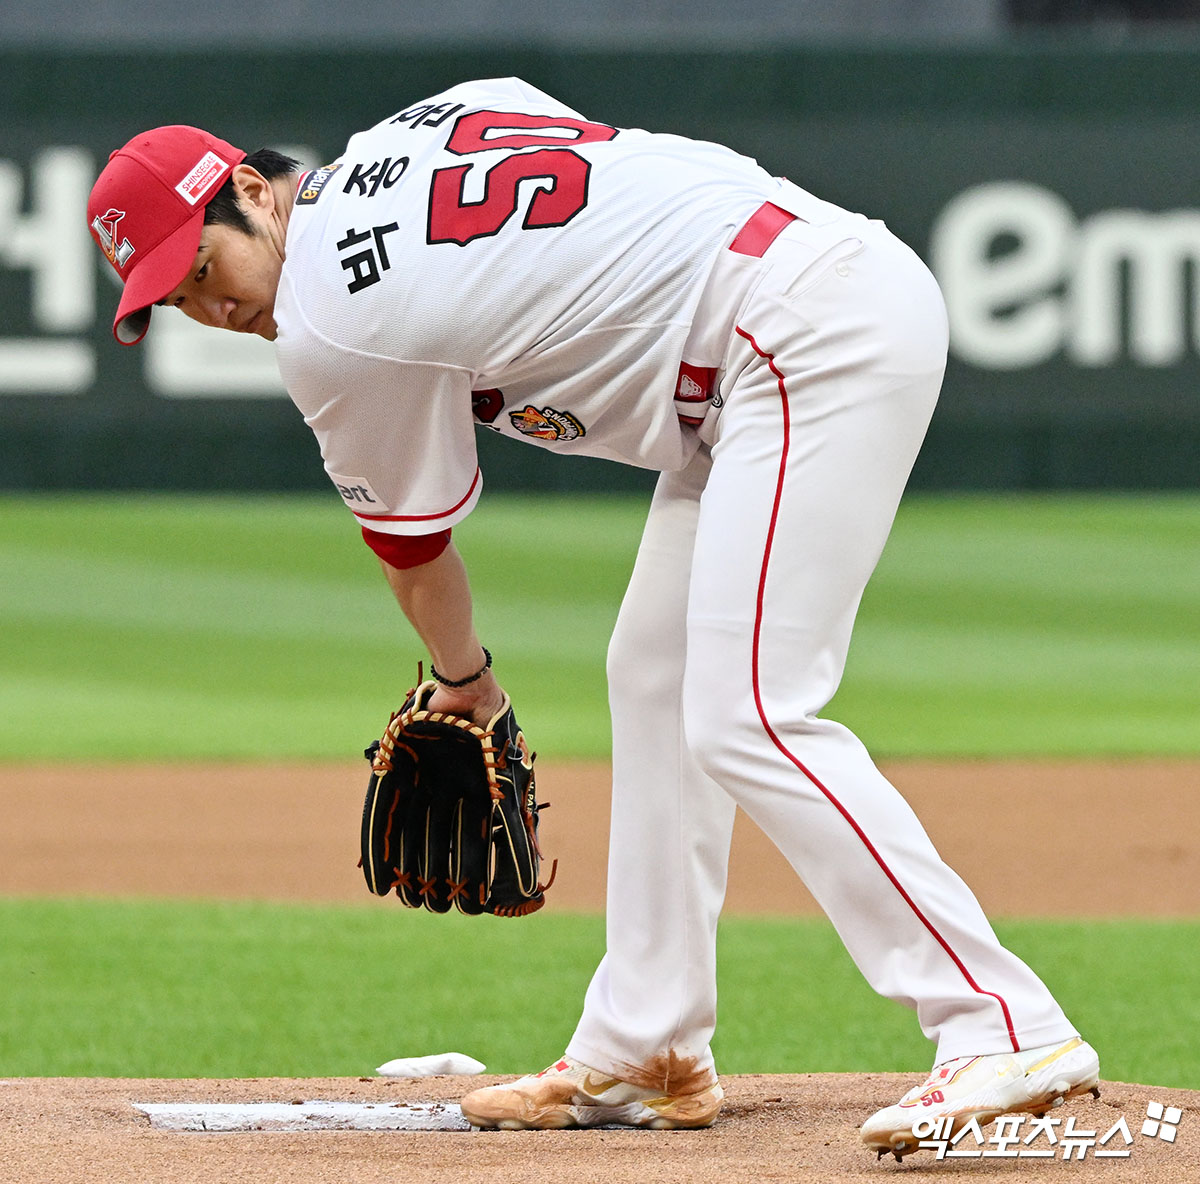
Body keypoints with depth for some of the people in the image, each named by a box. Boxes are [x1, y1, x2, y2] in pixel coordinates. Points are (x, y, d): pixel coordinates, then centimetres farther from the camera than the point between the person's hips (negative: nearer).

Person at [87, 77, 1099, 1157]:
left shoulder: (326, 329, -7)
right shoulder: (418, 127, 15)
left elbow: (414, 546, 9)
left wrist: (464, 680, 30)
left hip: (802, 333, -10)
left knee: (746, 723, -16)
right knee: (656, 674, 15)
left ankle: (1010, 1033, -23)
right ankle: (647, 1054, 19)